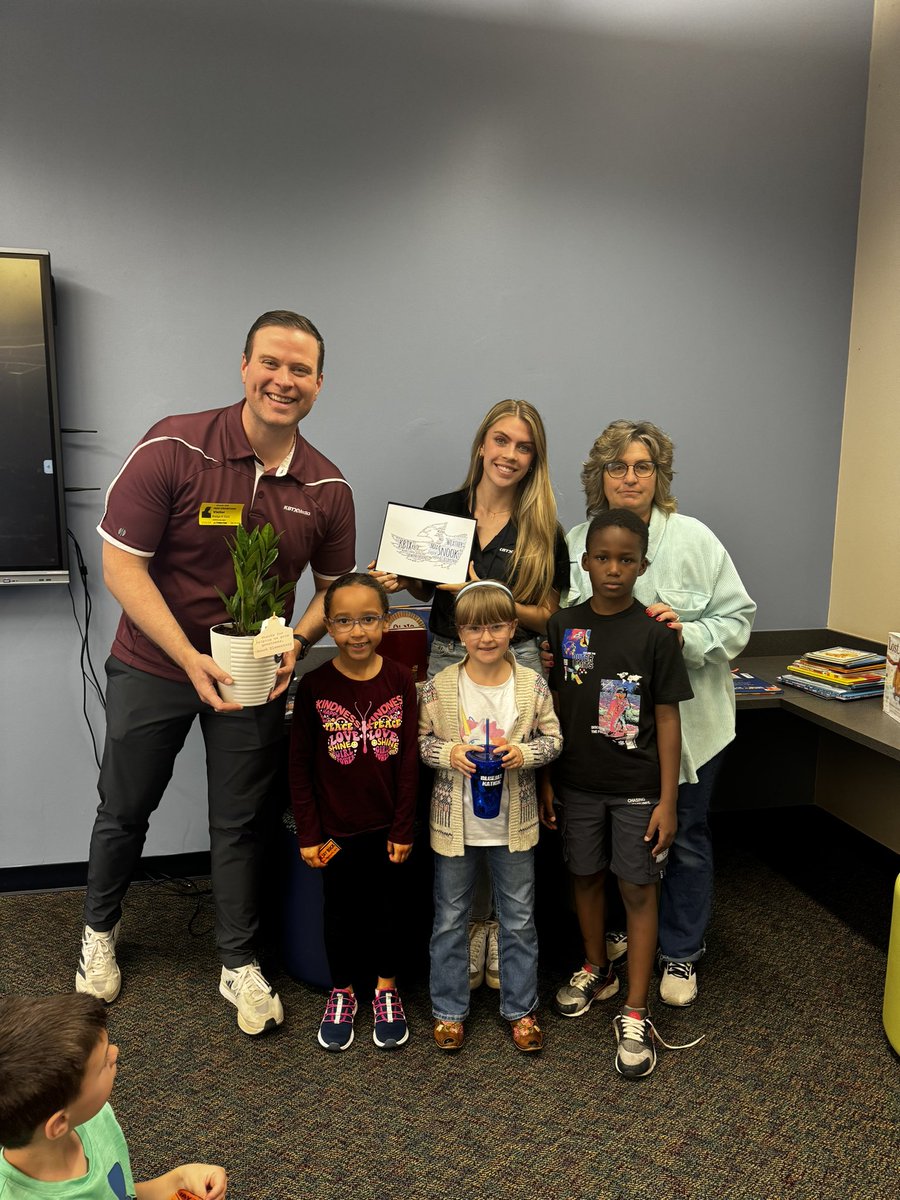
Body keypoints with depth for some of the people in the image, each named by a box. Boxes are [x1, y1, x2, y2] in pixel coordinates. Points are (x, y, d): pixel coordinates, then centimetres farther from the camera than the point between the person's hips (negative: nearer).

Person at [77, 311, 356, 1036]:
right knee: (125, 809, 16)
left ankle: (241, 964, 32)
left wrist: (295, 645, -16)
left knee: (240, 822, 12)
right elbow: (122, 566, -17)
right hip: (153, 666, -1)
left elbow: (334, 588, 4)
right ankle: (100, 929, 45)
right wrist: (191, 658, -25)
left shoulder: (327, 488, -8)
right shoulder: (173, 448, -19)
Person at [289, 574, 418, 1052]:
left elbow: (409, 759, -5)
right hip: (337, 829, -1)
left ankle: (386, 990, 39)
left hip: (387, 827, 1)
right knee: (342, 912, 16)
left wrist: (404, 828, -4)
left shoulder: (400, 681, -9)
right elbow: (300, 764, -6)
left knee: (390, 908, 16)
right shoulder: (314, 686, -12)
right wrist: (308, 833, -6)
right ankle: (341, 994, 38)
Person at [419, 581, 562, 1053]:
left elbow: (553, 738, 0)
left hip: (513, 824, 1)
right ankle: (448, 1010, 33)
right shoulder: (439, 686, -10)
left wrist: (524, 753, -18)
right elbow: (418, 740, -2)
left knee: (519, 921, 15)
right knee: (449, 921, 14)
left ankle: (520, 1009, 34)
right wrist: (449, 753, -20)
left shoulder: (532, 684, -7)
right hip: (455, 824, 0)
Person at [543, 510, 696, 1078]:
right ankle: (597, 971, 41)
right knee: (587, 877, 17)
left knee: (639, 890, 5)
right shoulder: (564, 626, -3)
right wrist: (546, 779, 4)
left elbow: (668, 720, -7)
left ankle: (635, 1015, 17)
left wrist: (667, 801, -9)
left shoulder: (655, 632, -10)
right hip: (578, 782, 3)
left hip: (637, 786, -3)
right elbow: (553, 709, 4)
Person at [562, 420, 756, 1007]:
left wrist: (687, 635, -24)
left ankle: (681, 954, 32)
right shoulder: (575, 544, 1)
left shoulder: (694, 540, -7)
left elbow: (737, 618, -7)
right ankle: (617, 933, 41)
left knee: (684, 838, 11)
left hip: (683, 721, -2)